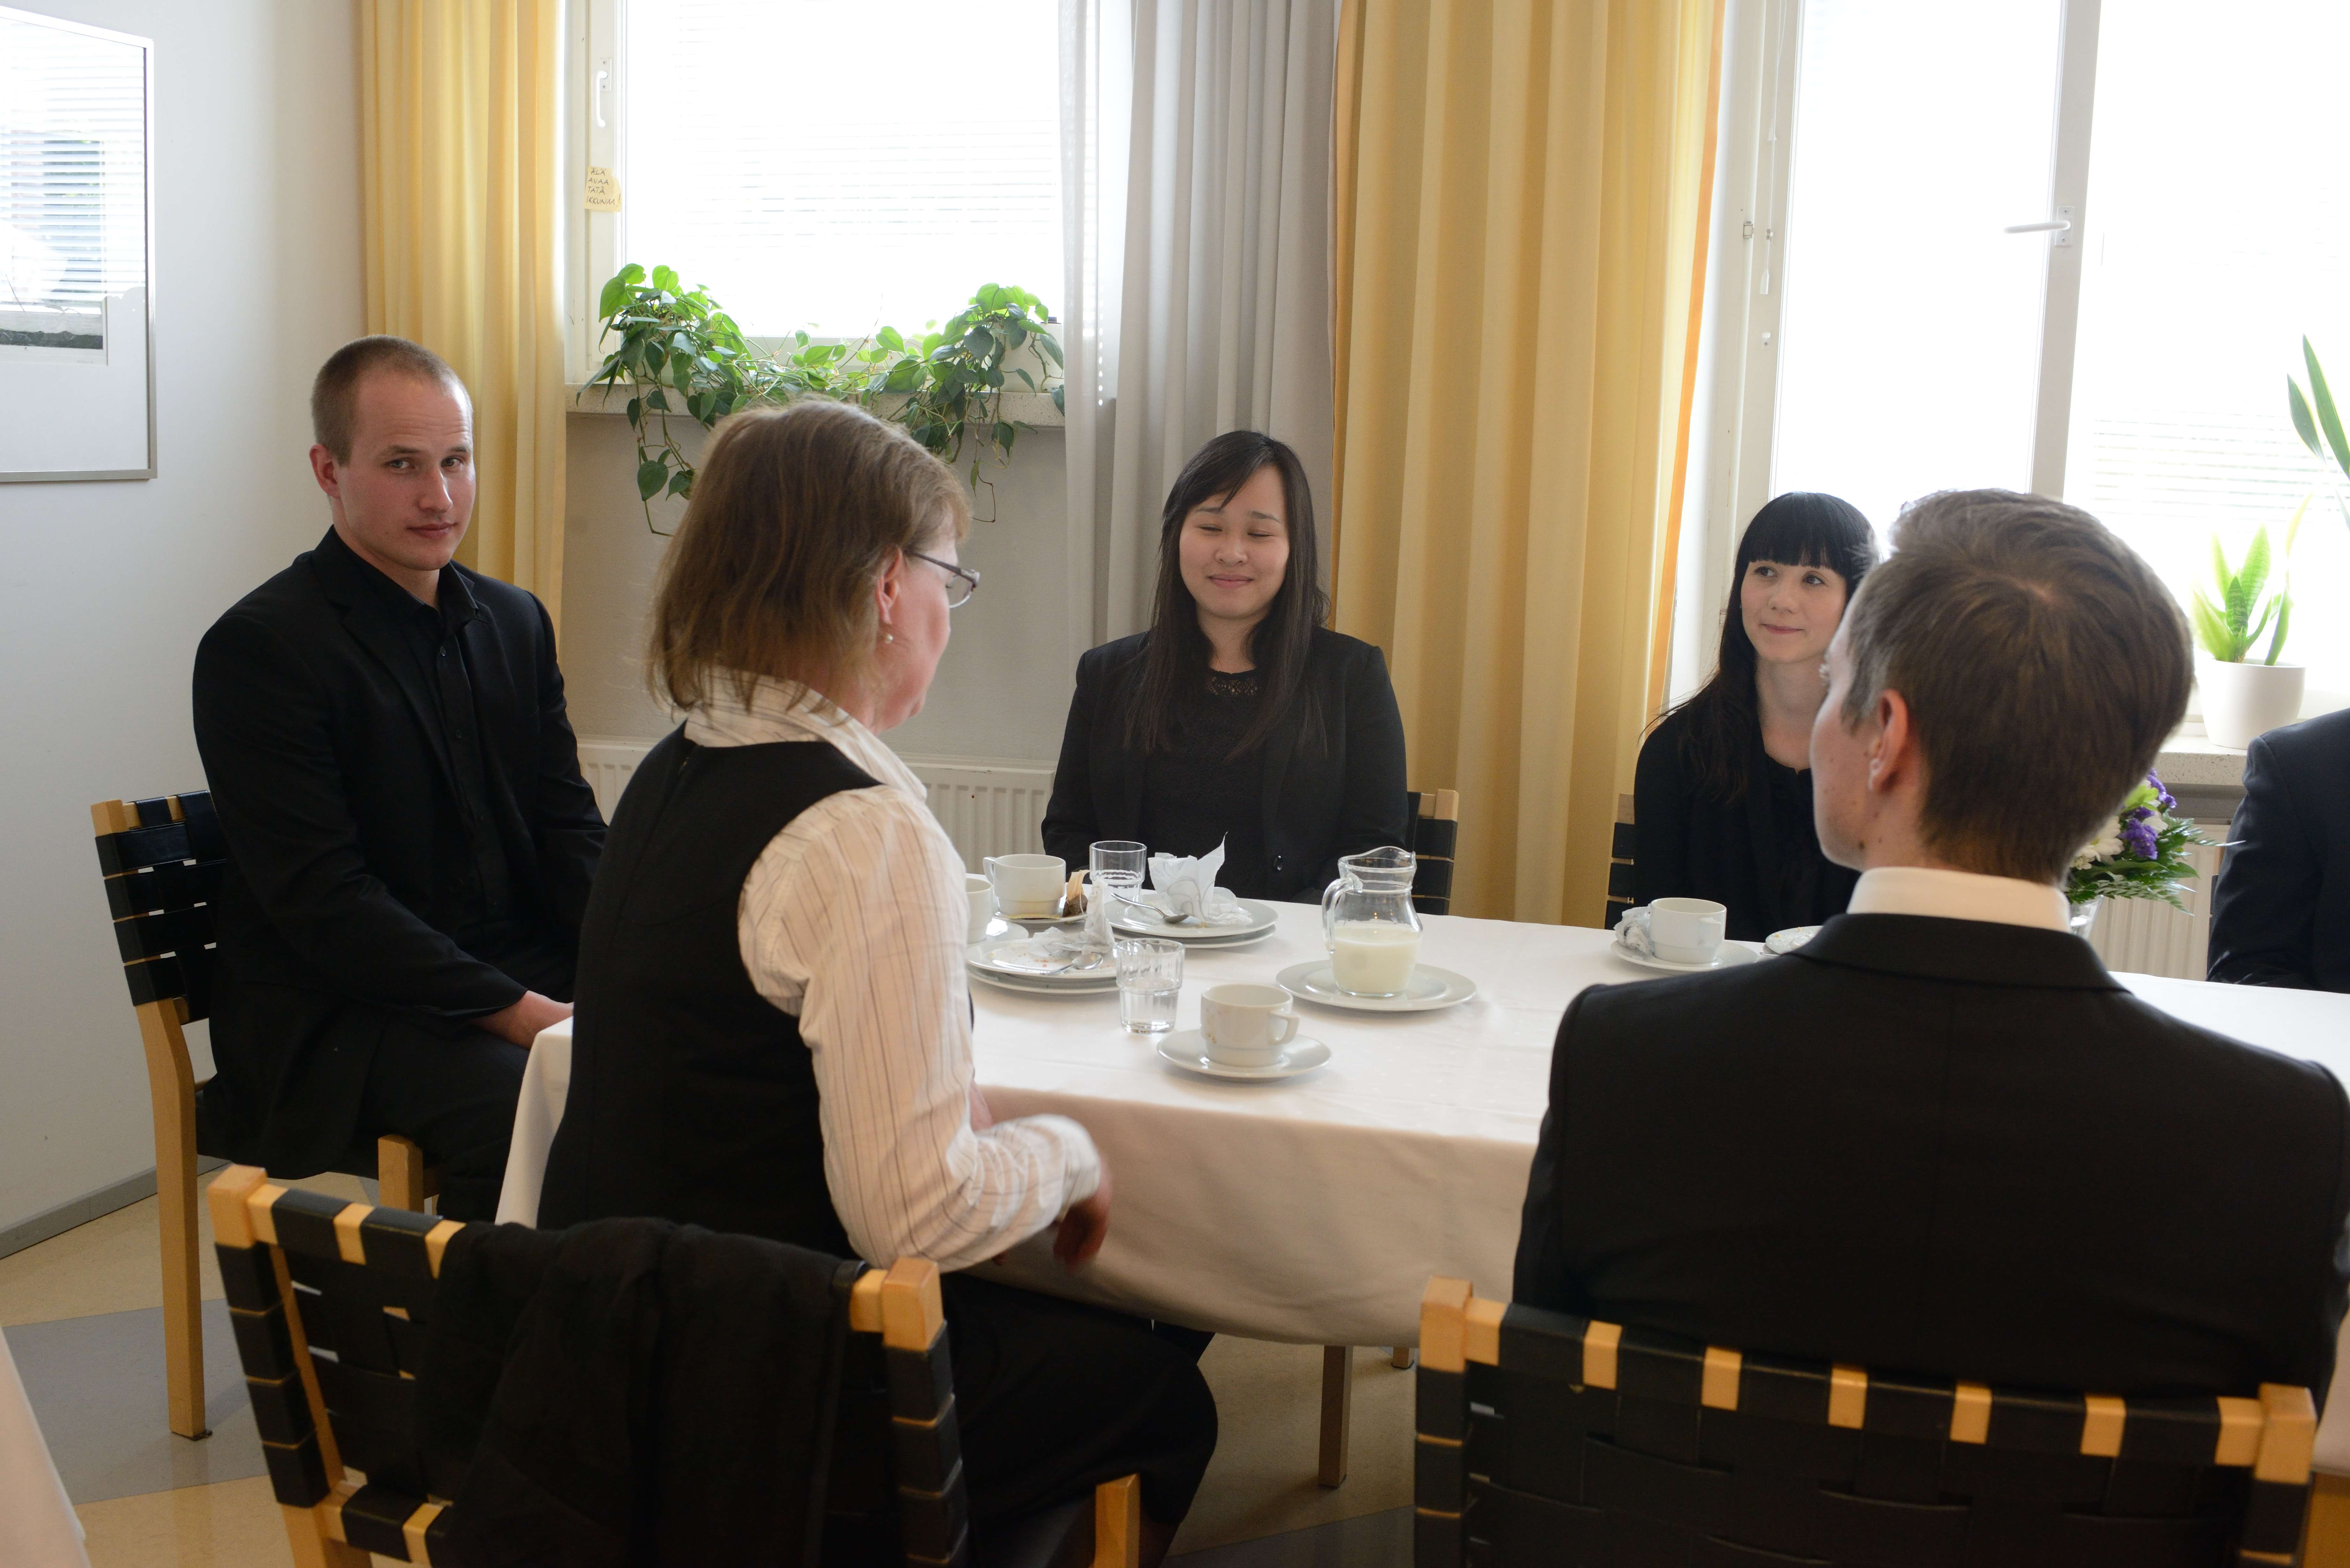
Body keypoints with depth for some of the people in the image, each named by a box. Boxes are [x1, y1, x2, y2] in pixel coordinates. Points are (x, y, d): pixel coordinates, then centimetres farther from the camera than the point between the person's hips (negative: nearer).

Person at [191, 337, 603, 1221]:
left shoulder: (515, 623, 14)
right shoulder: (256, 648, -7)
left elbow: (569, 832, 11)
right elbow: (325, 904, -15)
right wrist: (518, 1013, -22)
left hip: (526, 975, 6)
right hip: (333, 1017, -6)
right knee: (529, 1105, -34)